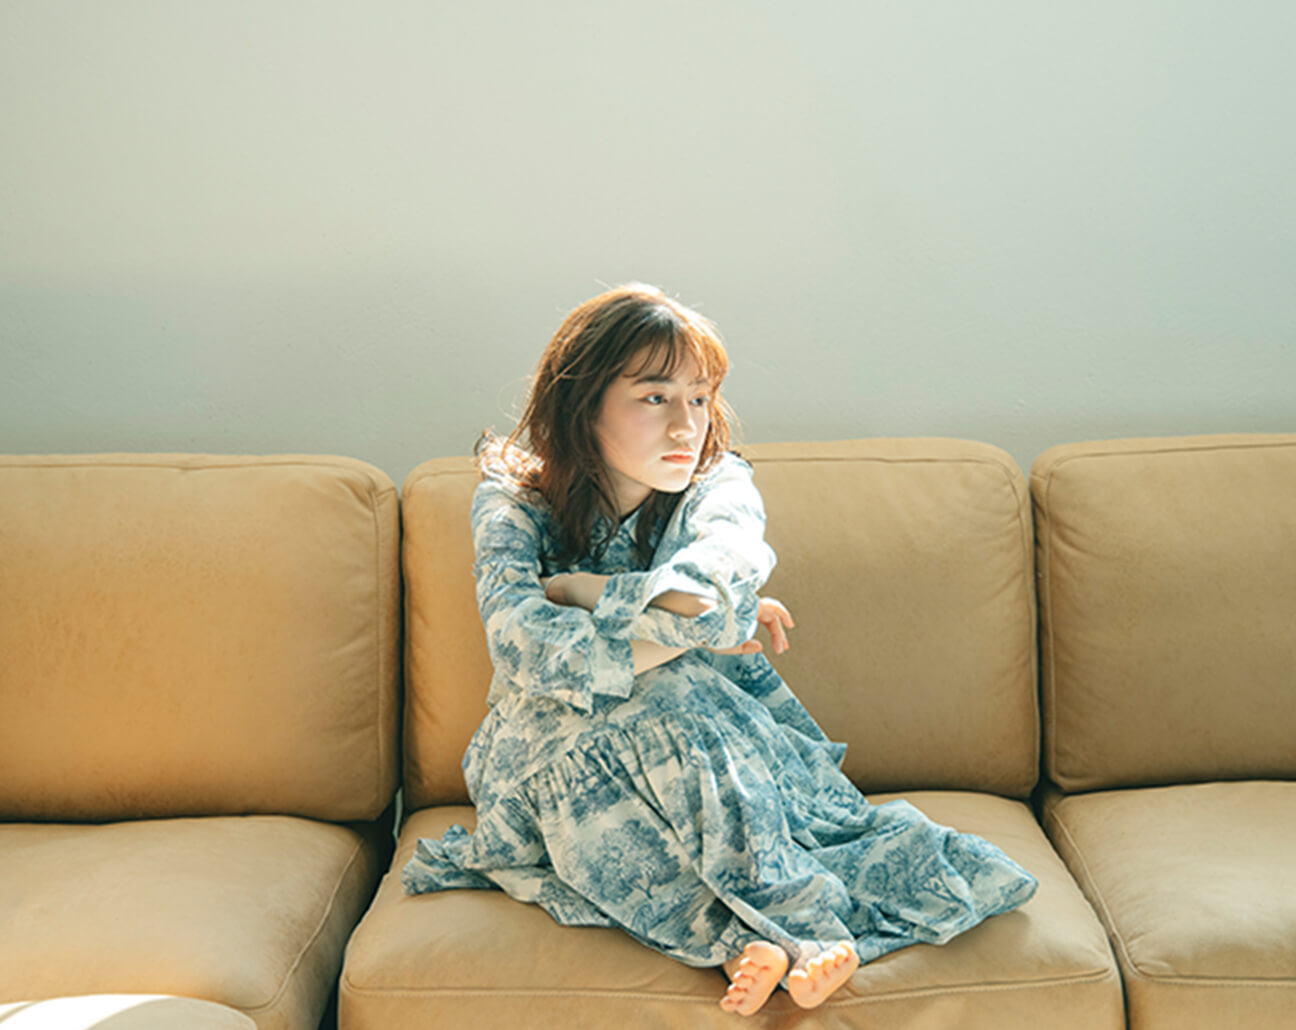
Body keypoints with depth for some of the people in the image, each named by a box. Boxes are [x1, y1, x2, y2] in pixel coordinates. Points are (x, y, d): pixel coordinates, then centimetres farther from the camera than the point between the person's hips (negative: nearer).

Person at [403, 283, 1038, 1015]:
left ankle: (749, 936, -32)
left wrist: (576, 589, -19)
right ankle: (792, 926, -30)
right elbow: (527, 648, -26)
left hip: (696, 747, 1)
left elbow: (709, 590, -30)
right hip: (559, 758, -1)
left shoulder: (720, 484, -7)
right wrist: (706, 631, -24)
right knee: (670, 695, -32)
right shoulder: (514, 505, -9)